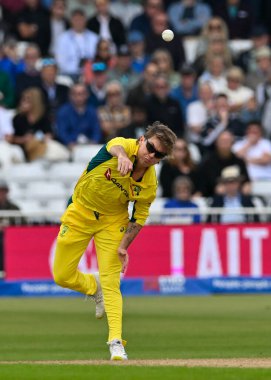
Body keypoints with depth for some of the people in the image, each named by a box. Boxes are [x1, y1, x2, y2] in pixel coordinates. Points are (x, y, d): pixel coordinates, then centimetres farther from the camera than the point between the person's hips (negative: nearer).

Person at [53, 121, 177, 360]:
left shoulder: (150, 185, -17)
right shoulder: (124, 146, -25)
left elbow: (139, 218, -6)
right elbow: (116, 147, -50)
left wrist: (123, 247, -17)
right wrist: (122, 156, -74)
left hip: (112, 221, 0)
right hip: (80, 213, 0)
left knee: (111, 282, -10)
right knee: (62, 276, 5)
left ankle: (116, 341, -8)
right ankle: (94, 287, 36)